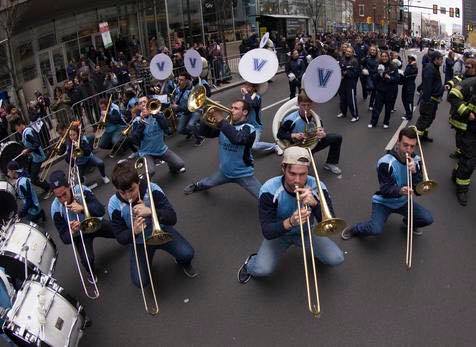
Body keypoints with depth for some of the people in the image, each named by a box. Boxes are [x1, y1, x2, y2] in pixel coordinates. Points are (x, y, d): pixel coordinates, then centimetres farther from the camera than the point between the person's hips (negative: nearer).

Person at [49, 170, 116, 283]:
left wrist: (82, 208, -44)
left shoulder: (81, 190, -25)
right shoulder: (56, 209, -25)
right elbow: (65, 238, -21)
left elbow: (101, 210, -28)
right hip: (80, 234, -2)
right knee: (87, 259, -24)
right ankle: (91, 272, 15)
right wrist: (72, 232, -44)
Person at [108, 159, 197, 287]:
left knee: (187, 253, -23)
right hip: (138, 242, 1)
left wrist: (150, 211, -44)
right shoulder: (114, 205, -21)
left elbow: (172, 218, -26)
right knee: (140, 281, -14)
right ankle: (147, 262, 22)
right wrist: (133, 231, -38)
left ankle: (183, 262, 17)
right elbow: (120, 238, -15)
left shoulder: (152, 190, -23)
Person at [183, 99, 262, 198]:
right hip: (224, 171, 6)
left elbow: (238, 139, -41)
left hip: (243, 174, -5)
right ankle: (196, 186, 60)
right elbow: (204, 132, -5)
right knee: (204, 184, 28)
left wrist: (221, 121, -38)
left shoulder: (248, 128, -19)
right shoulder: (225, 125, -1)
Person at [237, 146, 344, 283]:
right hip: (278, 233, -2)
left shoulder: (317, 187, -23)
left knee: (336, 259, -16)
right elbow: (267, 232, -29)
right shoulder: (269, 190, -28)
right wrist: (290, 222, -48)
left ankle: (316, 252, 20)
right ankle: (251, 262, 14)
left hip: (306, 231, 2)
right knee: (262, 270, -24)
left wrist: (315, 203, -44)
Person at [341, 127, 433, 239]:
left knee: (428, 219, -12)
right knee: (376, 229, -27)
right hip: (384, 202, -5)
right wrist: (400, 191, -44)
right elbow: (385, 189, -23)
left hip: (403, 201, 5)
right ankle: (355, 229, 6)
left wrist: (414, 172, -30)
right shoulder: (386, 162, -23)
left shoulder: (416, 161, -8)